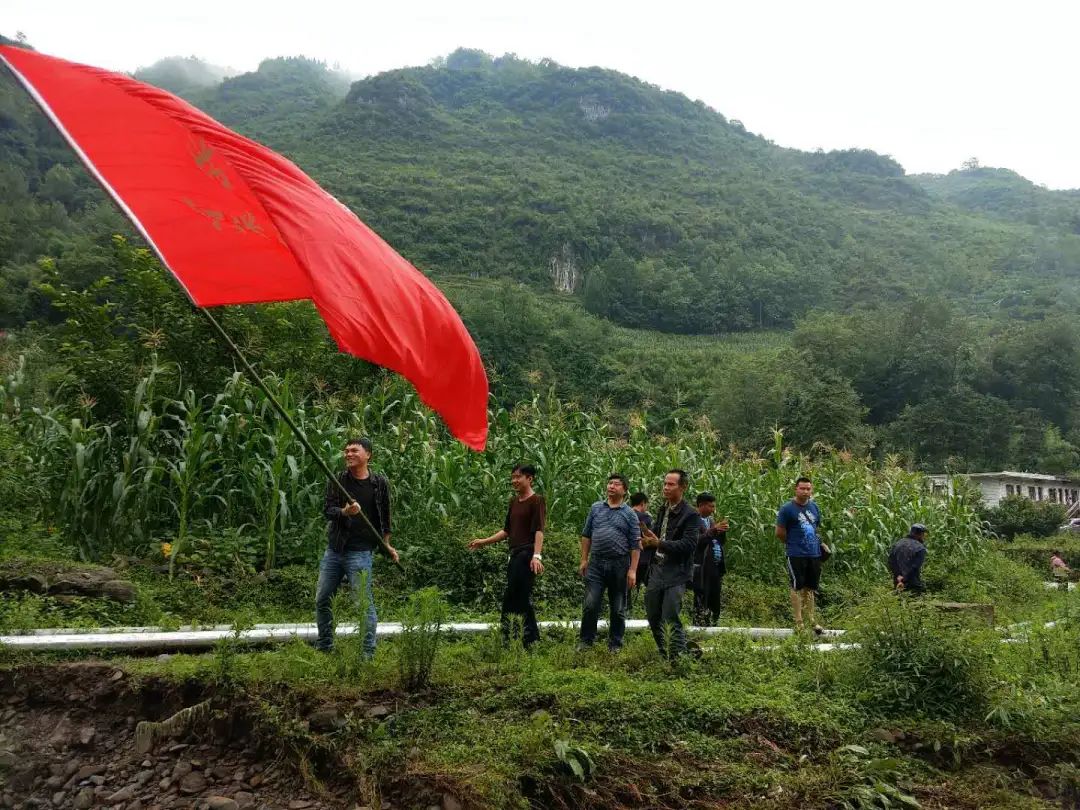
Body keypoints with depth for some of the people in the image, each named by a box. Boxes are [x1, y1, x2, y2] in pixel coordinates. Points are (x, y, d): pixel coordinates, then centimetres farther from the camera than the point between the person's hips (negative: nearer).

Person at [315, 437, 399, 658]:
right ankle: (324, 647, 27)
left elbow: (385, 518, 11)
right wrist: (344, 512, -26)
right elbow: (327, 509, -6)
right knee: (321, 600, 11)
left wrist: (387, 545, 7)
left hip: (360, 552, -3)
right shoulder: (337, 480, 3)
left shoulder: (380, 483, 1)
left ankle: (367, 653, 3)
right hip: (334, 549, 4)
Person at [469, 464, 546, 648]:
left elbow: (539, 530, -15)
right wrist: (484, 541, 19)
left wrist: (537, 555, -26)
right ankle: (532, 640, 14)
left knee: (511, 598, -11)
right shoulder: (514, 501, 19)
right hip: (515, 554, 8)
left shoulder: (536, 501, -5)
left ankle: (506, 639, -6)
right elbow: (507, 531, 24)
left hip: (527, 554, -8)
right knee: (522, 598, 8)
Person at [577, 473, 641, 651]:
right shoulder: (596, 508, 8)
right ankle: (586, 641, 10)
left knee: (618, 609, 7)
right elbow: (586, 535, 12)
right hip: (596, 563, 1)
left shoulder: (630, 514, 1)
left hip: (619, 565, -1)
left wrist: (633, 570, -8)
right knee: (590, 605, -3)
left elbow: (635, 544, -2)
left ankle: (615, 645, 19)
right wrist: (584, 560, 7)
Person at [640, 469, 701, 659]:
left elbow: (688, 544, -17)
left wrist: (659, 543, -22)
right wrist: (650, 541, 2)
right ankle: (664, 655, 26)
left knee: (670, 620, -11)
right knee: (653, 617, 11)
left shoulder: (690, 515, -8)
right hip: (657, 571, 7)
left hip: (675, 574, -7)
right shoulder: (662, 511, 14)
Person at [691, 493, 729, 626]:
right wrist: (713, 530, -21)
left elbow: (722, 541, 19)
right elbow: (696, 541, -20)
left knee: (714, 604, 11)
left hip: (716, 567, 8)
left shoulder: (711, 520, 17)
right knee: (702, 605, -5)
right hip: (702, 569, -8)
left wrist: (722, 531, -1)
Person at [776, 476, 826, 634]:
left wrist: (820, 543, 12)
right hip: (796, 555, -6)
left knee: (810, 588, 13)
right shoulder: (787, 509, -9)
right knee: (797, 588, -1)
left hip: (814, 554, 6)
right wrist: (793, 544, 1)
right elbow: (780, 532, -7)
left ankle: (810, 620, 22)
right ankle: (799, 622, 6)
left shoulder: (814, 507, 11)